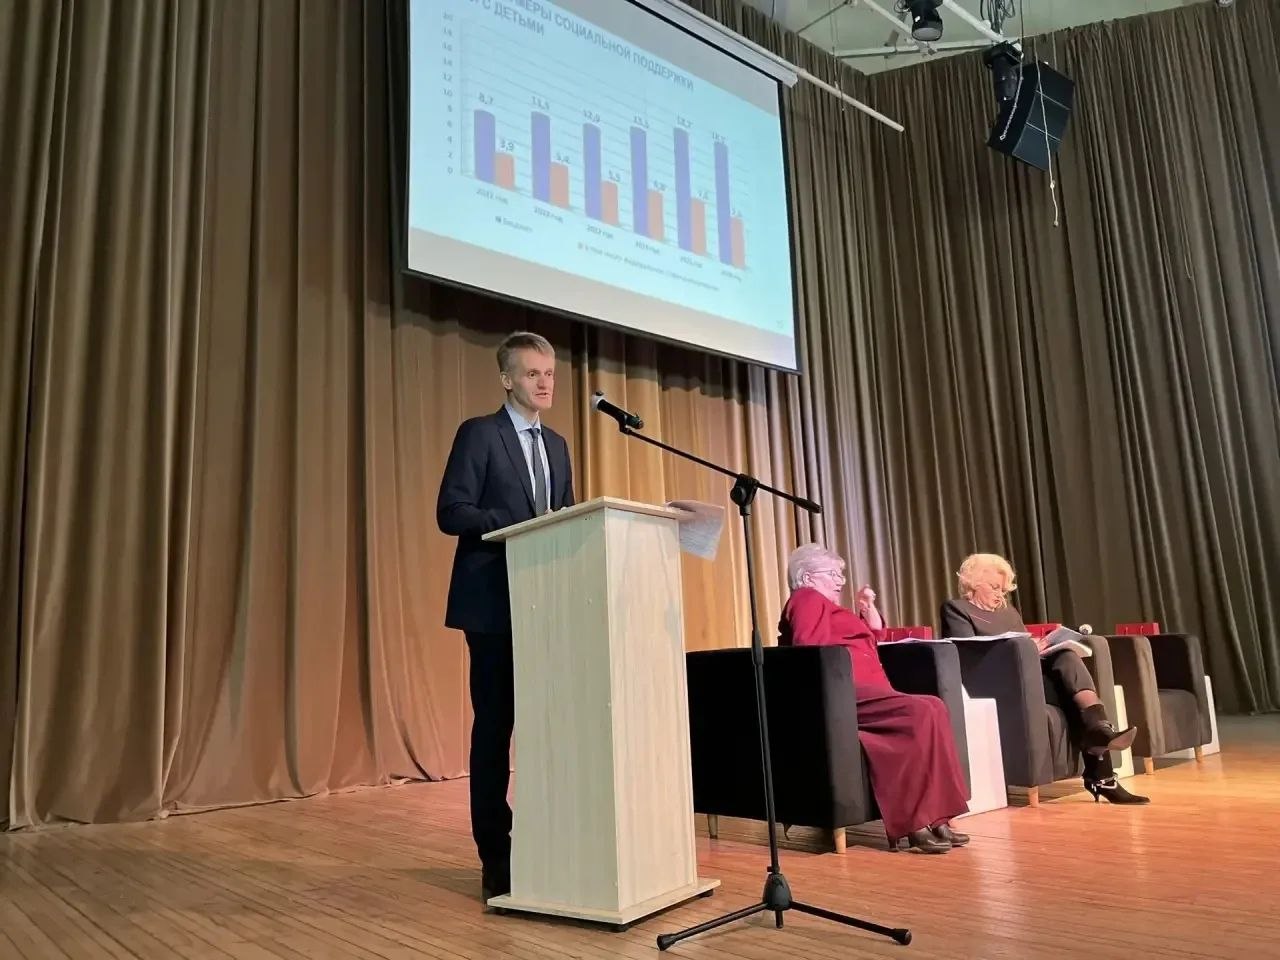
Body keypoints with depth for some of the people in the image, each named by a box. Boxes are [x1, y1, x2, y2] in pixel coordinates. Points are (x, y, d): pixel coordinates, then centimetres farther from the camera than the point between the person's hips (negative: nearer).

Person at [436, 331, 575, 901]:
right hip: (495, 604, -6)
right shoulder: (479, 433, -2)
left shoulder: (556, 445, 18)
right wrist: (522, 526, -21)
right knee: (494, 726, 1)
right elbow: (451, 512, -12)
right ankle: (495, 855, 12)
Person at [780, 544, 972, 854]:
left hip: (858, 692, 10)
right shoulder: (807, 599, 2)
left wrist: (868, 607, 22)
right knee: (921, 713, -25)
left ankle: (934, 818, -15)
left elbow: (875, 636, 37)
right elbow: (811, 652, -16)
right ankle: (915, 823, -25)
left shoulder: (823, 604, 32)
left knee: (932, 709, -9)